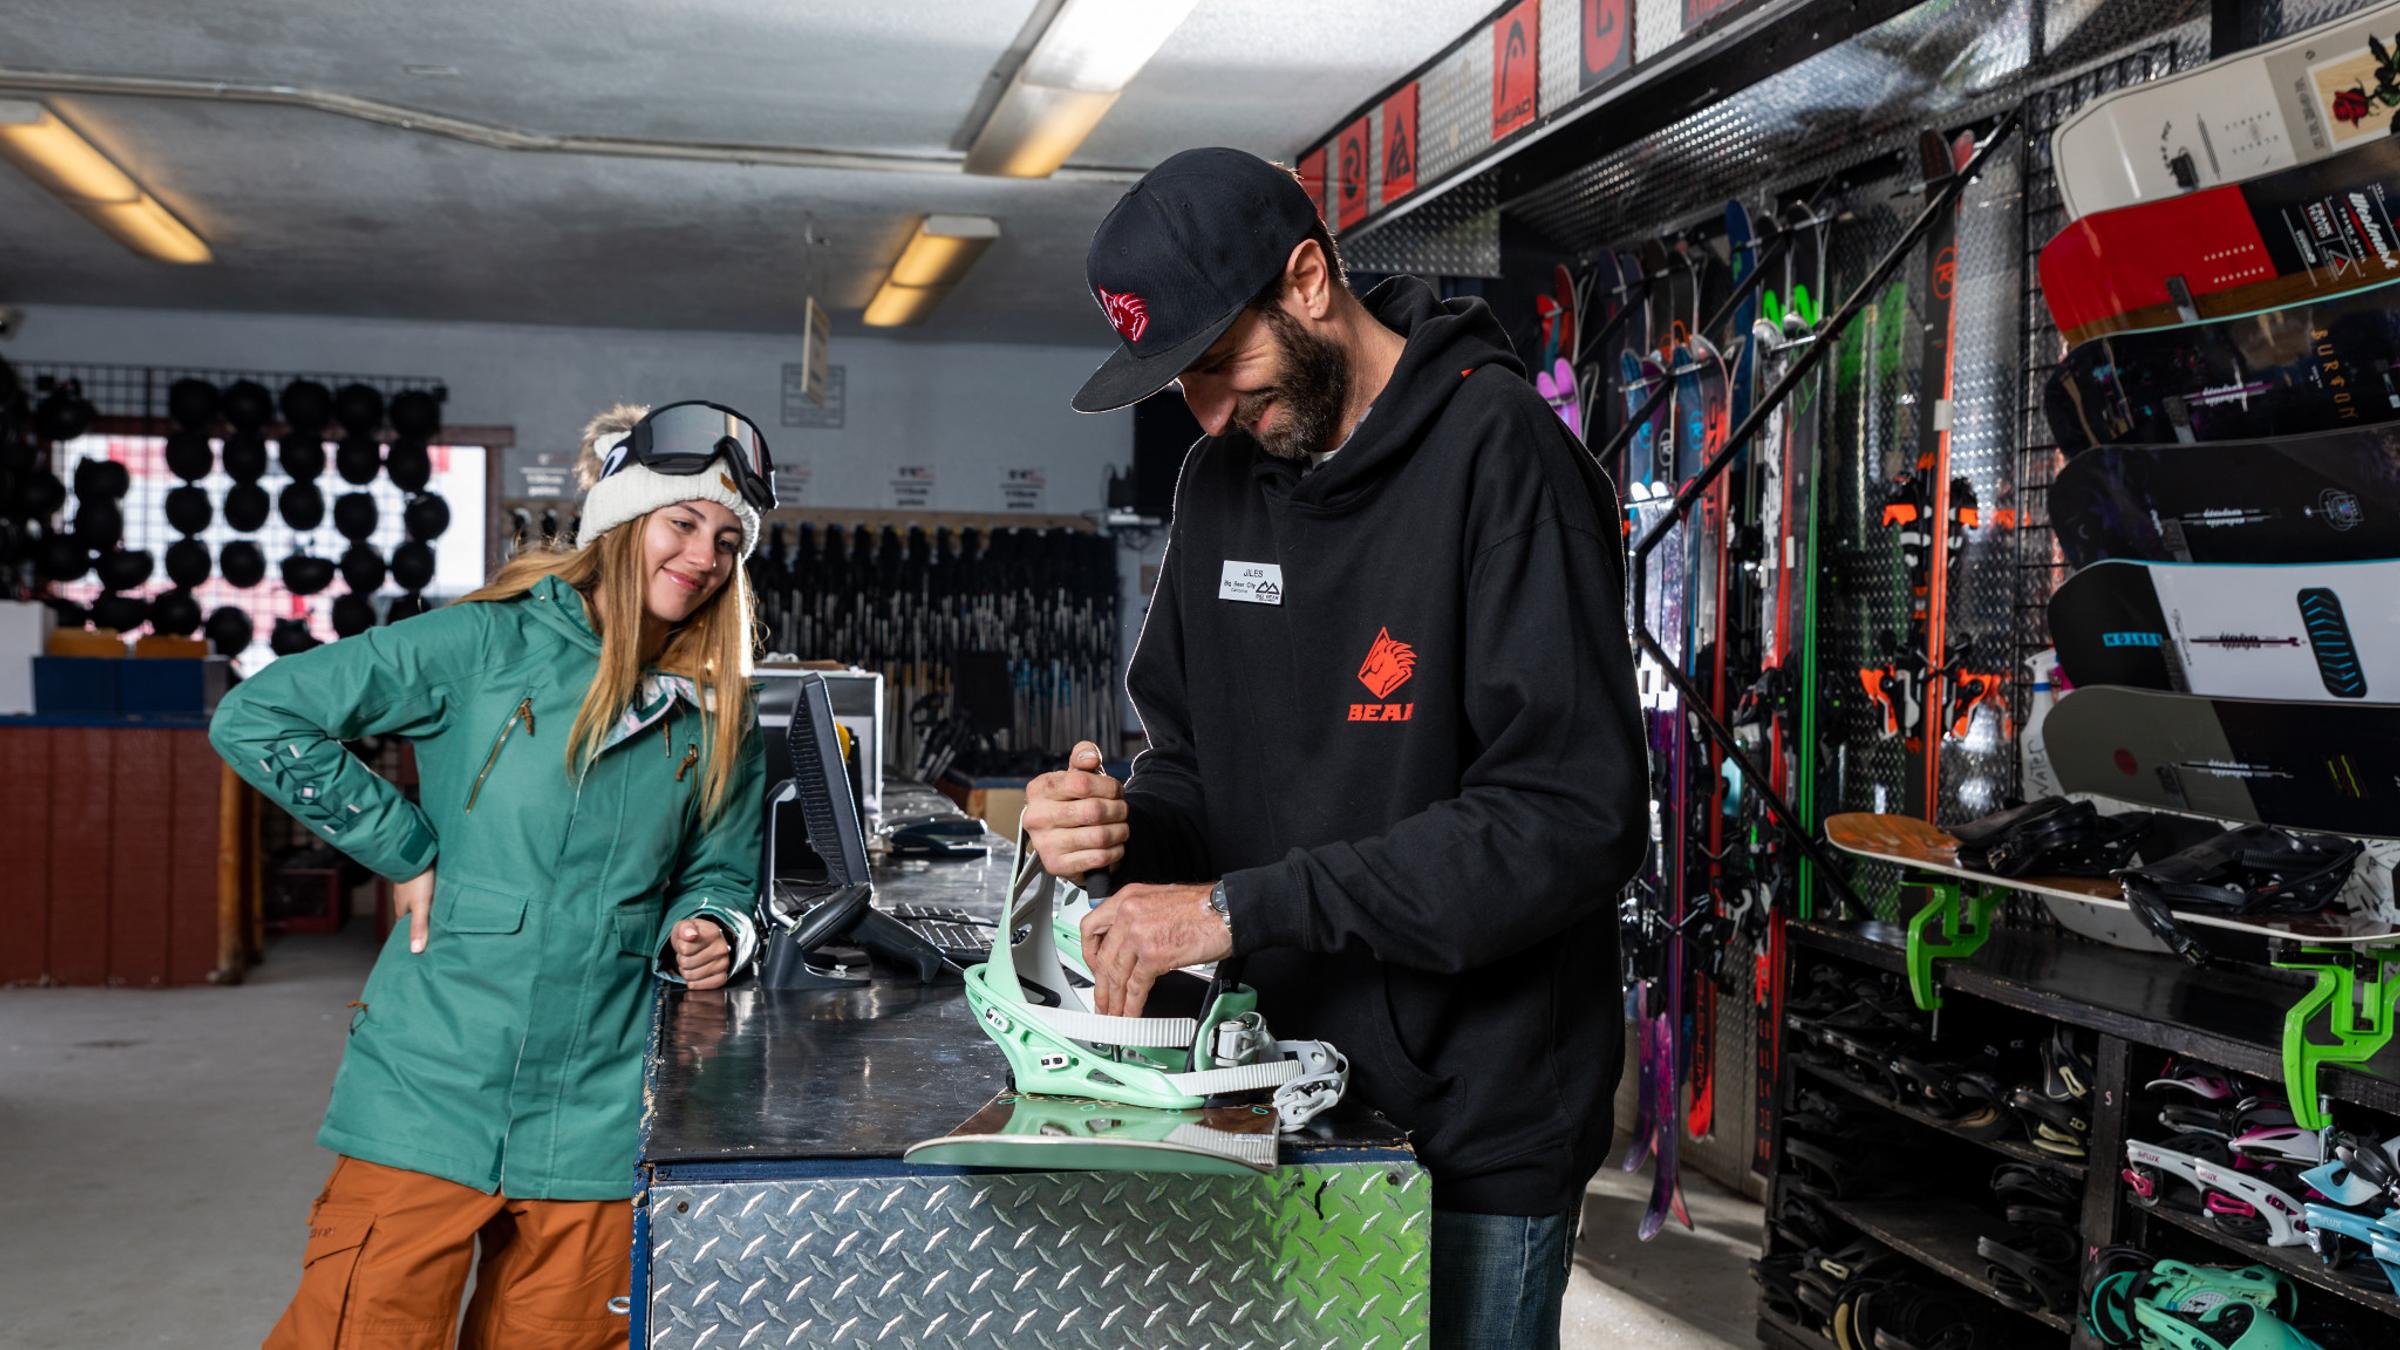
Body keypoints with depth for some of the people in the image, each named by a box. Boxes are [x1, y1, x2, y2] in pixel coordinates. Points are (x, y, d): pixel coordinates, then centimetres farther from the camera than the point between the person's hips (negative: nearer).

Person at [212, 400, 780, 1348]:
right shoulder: (488, 645, -3)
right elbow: (255, 718, -4)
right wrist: (406, 850, -5)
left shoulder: (722, 720, 9)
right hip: (432, 1095, -3)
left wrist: (707, 932, -4)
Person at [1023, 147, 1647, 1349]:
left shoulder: (1499, 454, -16)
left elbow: (1574, 818, -24)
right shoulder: (1221, 480, 6)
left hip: (1475, 1129, -6)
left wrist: (1243, 907, -24)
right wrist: (1123, 830, -10)